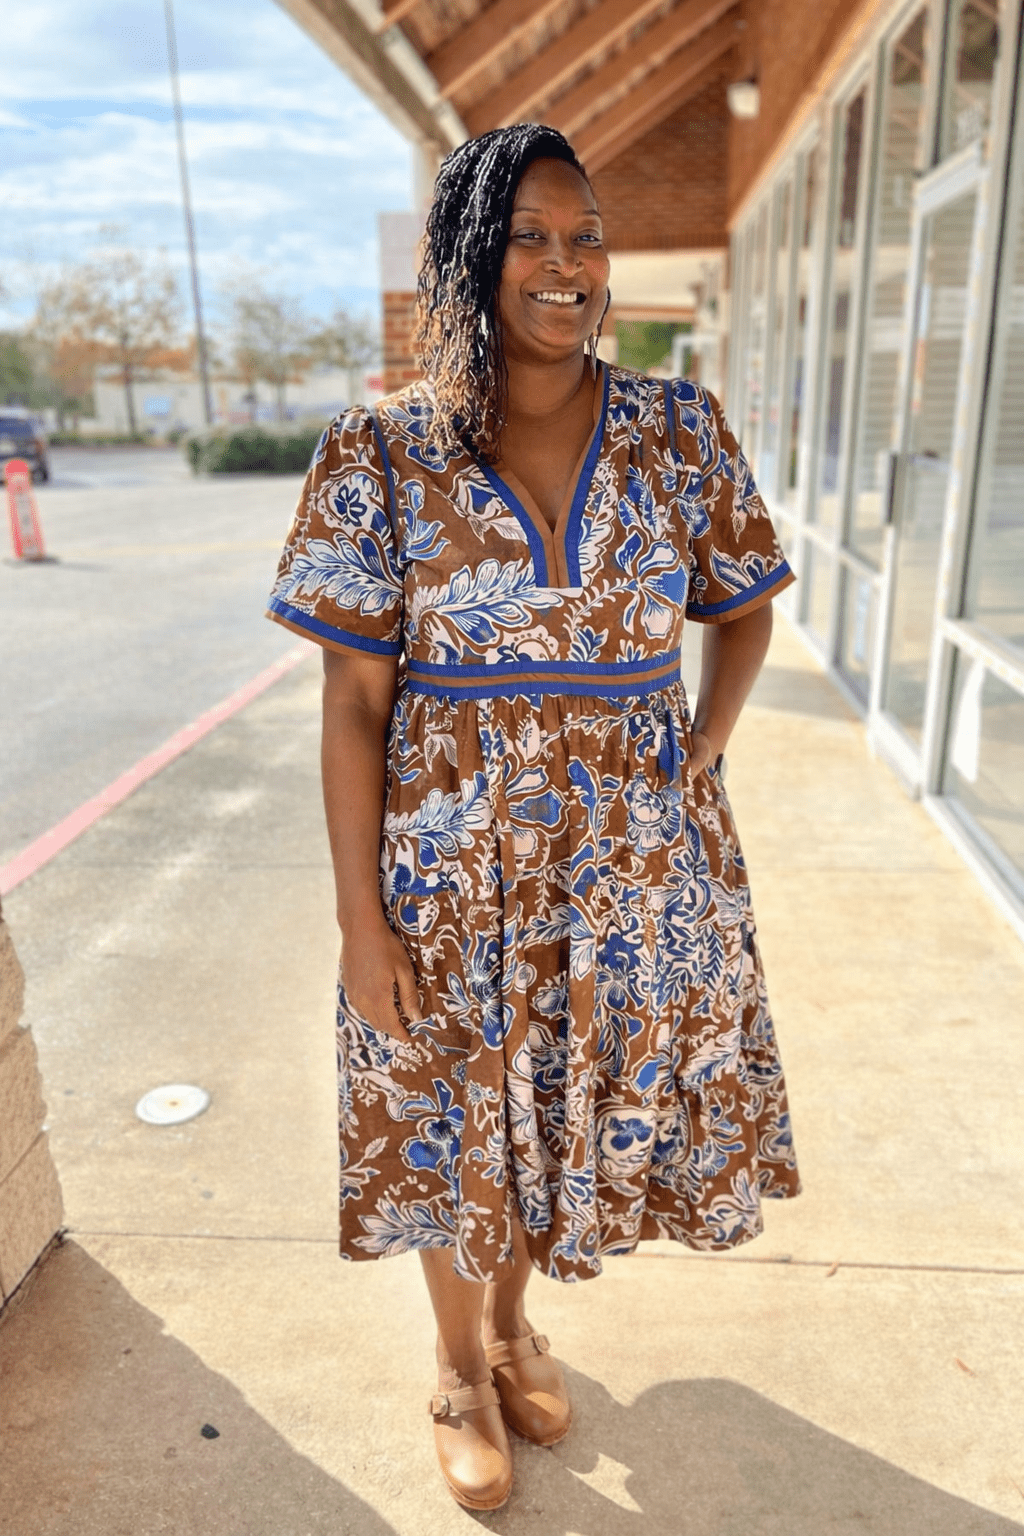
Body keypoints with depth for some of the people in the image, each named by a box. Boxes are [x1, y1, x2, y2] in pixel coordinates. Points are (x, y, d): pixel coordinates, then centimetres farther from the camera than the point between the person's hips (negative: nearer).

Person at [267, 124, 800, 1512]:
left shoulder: (680, 435, -2)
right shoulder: (385, 456, -9)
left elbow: (744, 612, 11)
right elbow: (352, 704, -9)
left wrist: (700, 758, -5)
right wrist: (362, 919, -10)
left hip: (632, 865, 3)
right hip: (454, 867, -2)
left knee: (569, 1105, 20)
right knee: (456, 1119, 16)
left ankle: (513, 1319, 53)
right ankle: (460, 1362, 47)